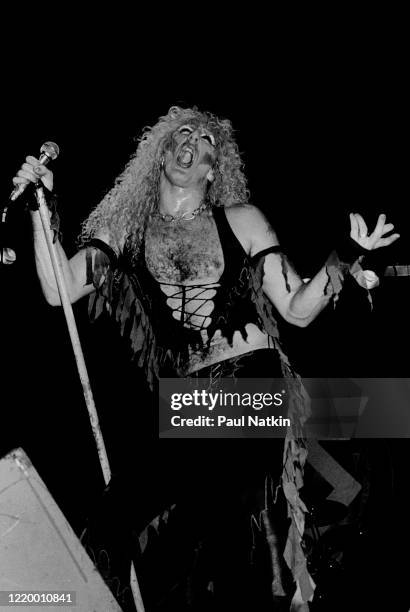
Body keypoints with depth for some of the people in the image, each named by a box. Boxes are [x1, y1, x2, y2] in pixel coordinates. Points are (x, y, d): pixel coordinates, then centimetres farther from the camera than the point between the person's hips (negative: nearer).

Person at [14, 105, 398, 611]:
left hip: (252, 385, -2)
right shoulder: (125, 227, 10)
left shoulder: (240, 220, 7)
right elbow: (59, 290, -1)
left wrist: (343, 258, -9)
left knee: (223, 521, -7)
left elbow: (298, 309, 5)